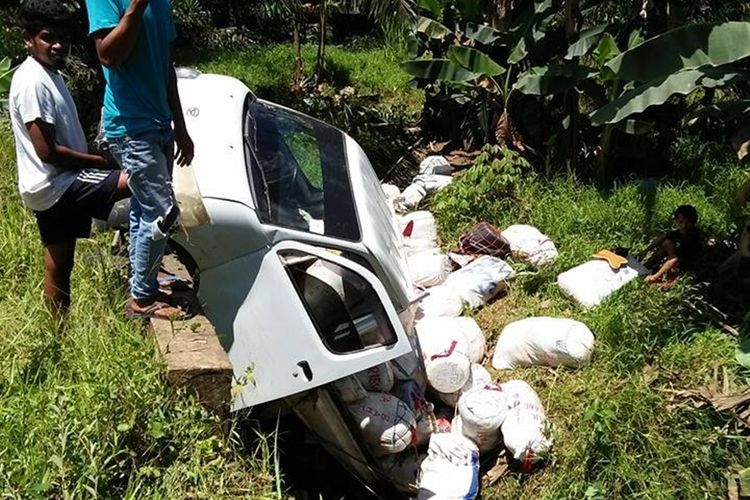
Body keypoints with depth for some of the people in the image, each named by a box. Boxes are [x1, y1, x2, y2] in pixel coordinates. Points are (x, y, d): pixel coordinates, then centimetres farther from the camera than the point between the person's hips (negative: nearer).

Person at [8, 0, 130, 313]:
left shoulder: (50, 75, 14)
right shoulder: (32, 82, -17)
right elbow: (47, 151, -21)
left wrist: (94, 161, 10)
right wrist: (101, 161, -14)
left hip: (59, 186, 10)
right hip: (56, 187, -10)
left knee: (59, 269, 16)